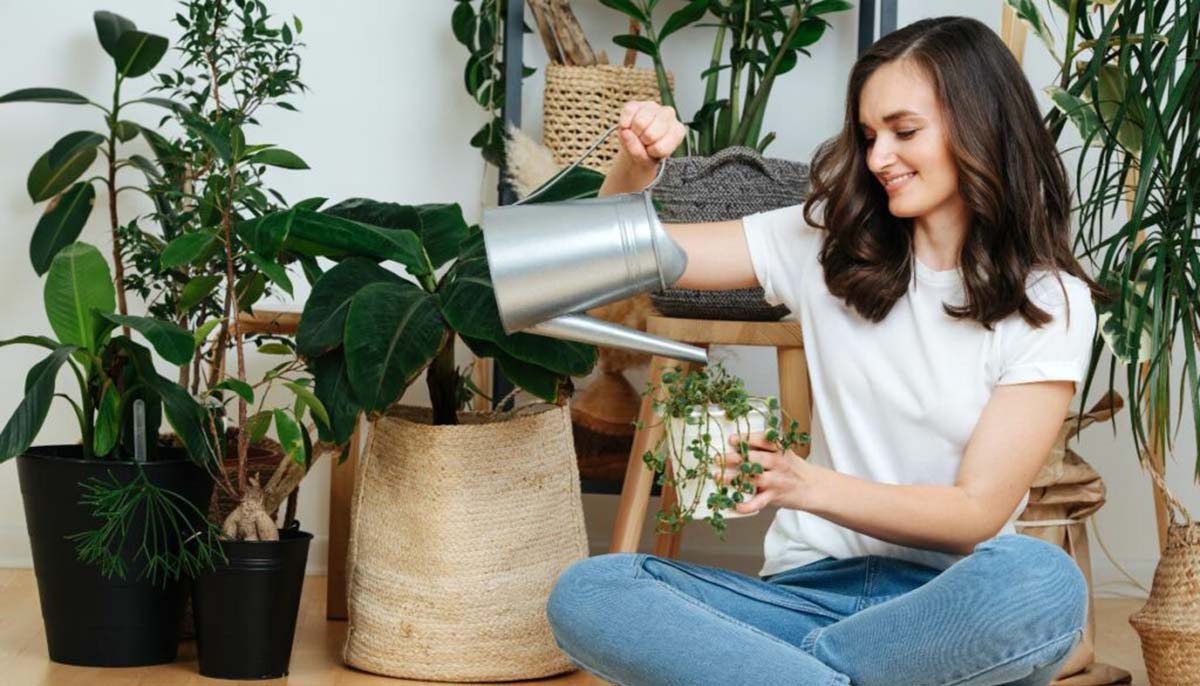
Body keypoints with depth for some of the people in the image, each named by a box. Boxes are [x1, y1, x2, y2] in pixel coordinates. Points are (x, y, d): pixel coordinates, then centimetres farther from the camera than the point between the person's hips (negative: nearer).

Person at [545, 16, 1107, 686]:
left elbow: (978, 512, -7)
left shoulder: (1052, 303, 1)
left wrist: (808, 486, -21)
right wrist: (635, 166, -8)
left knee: (1044, 583, -39)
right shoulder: (826, 245, 10)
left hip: (949, 604, -2)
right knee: (584, 594, -25)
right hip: (812, 586, 2)